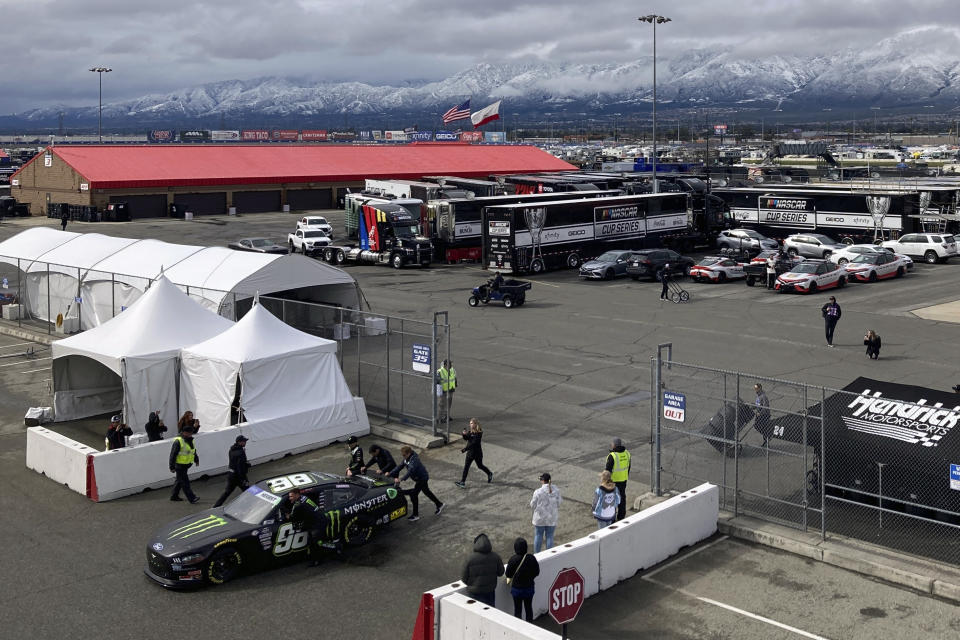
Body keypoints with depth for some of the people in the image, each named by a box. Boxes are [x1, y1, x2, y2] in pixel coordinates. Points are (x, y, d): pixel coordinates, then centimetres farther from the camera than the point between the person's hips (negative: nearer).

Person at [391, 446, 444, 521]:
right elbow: (400, 467, 1)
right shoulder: (406, 459, -3)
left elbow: (410, 471, -44)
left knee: (414, 494, -10)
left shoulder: (414, 460, -32)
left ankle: (415, 515, -1)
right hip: (419, 478, 10)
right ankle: (439, 505, 40)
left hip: (422, 478, -10)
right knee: (426, 492, 23)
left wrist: (401, 479, -55)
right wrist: (390, 473, -8)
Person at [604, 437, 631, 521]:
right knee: (622, 497, 17)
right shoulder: (627, 453, -4)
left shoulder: (612, 456, -25)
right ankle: (621, 516, 27)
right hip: (623, 479, 6)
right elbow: (628, 467, 8)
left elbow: (608, 469, -19)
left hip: (613, 480, -6)